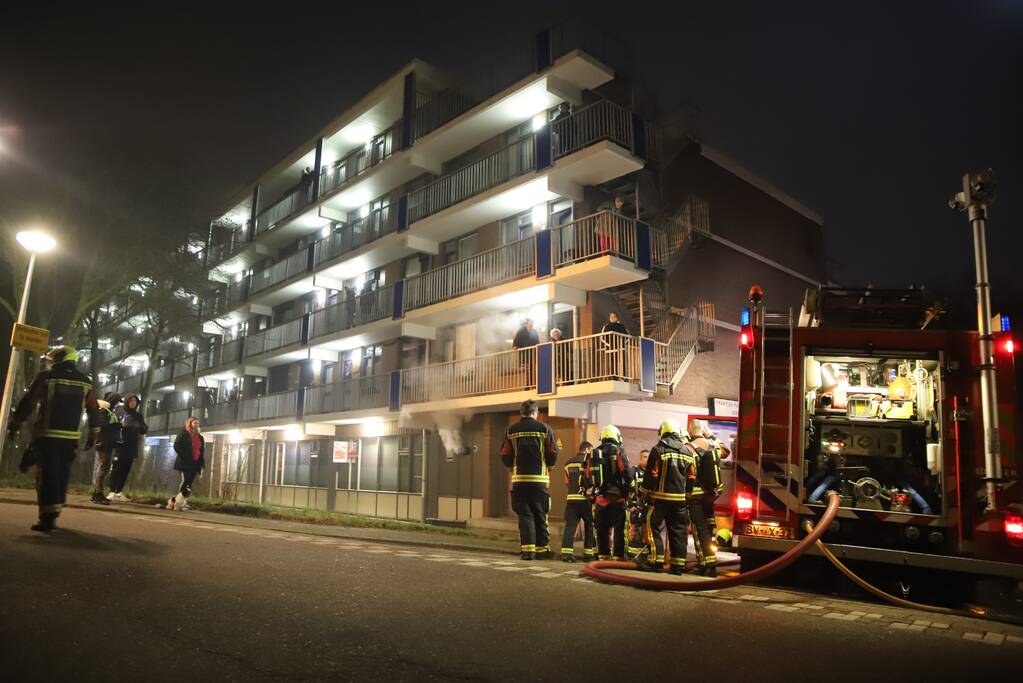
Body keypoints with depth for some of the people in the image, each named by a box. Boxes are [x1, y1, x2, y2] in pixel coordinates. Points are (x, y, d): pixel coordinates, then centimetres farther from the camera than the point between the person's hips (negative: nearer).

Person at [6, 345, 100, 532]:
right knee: (61, 476, 12)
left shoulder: (46, 377, -2)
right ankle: (52, 515, 19)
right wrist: (93, 435, 17)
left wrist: (13, 426, 4)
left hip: (47, 435, -3)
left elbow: (27, 403, -4)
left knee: (46, 475, -2)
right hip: (71, 437, 4)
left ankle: (48, 518, -8)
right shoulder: (85, 382, 9)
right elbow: (94, 410, 10)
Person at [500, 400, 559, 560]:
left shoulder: (512, 430, 3)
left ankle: (527, 549, -4)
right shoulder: (544, 429, 0)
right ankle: (542, 549, 12)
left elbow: (505, 455, 3)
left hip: (519, 479, 1)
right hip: (539, 479, -1)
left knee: (524, 515, 3)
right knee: (540, 515, 9)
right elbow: (553, 454, -1)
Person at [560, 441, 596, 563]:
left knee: (570, 525, 2)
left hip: (571, 499, 5)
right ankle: (590, 553, 9)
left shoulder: (568, 463, 14)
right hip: (586, 499, -5)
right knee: (590, 526, 8)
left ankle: (566, 552, -5)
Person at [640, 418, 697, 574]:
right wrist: (688, 495, 17)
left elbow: (651, 474, -8)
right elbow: (691, 477, 10)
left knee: (652, 526, 2)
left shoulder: (659, 449, -7)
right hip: (680, 498, 5)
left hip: (661, 497, -5)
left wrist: (645, 493, 0)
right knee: (678, 530, 9)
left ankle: (657, 561, -2)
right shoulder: (688, 451, 8)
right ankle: (678, 564, 9)